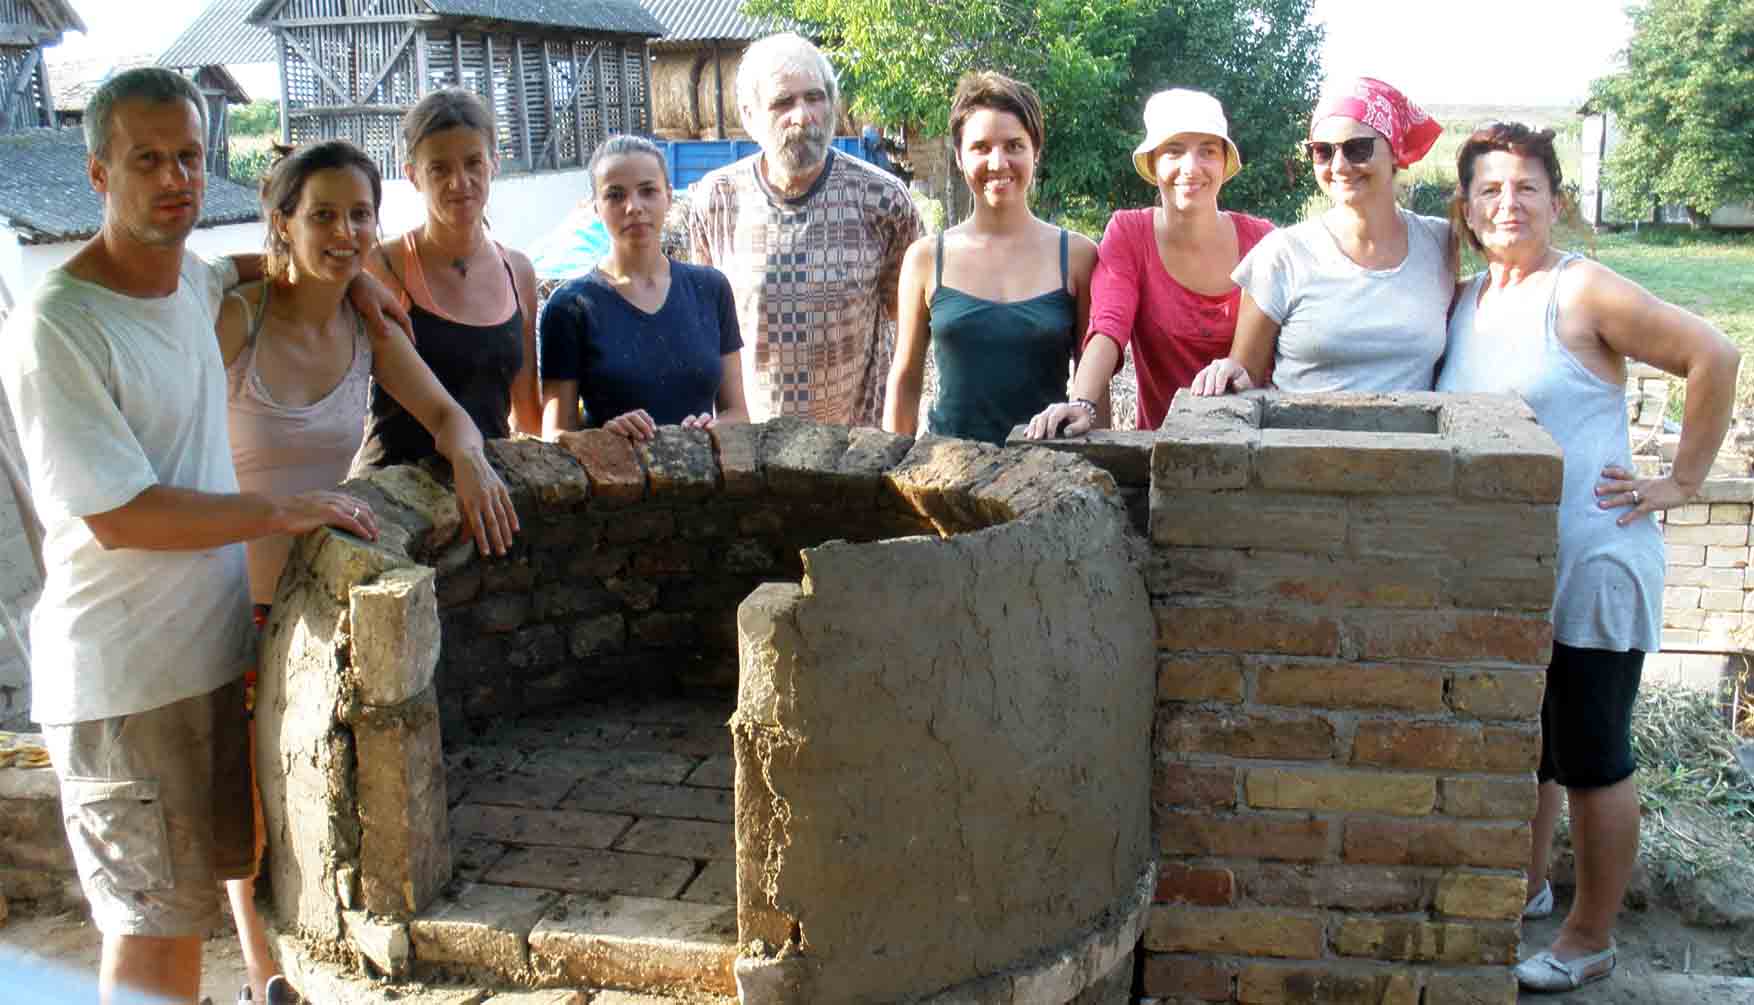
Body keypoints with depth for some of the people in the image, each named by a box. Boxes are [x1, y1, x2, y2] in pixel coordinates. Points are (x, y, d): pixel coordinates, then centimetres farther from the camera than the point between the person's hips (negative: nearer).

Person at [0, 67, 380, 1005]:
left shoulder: (192, 281, 5)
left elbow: (234, 268, 32)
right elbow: (118, 515, -22)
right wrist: (283, 511, -19)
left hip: (213, 648, 8)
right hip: (125, 680, -8)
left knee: (193, 895, 21)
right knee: (153, 928, 3)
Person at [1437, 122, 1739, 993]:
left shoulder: (1583, 293, -12)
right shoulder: (1463, 301, 8)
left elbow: (1714, 356, -14)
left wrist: (1681, 481, -12)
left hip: (1589, 568, -7)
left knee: (1590, 758, 4)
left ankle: (1590, 940, 19)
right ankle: (1527, 886, 40)